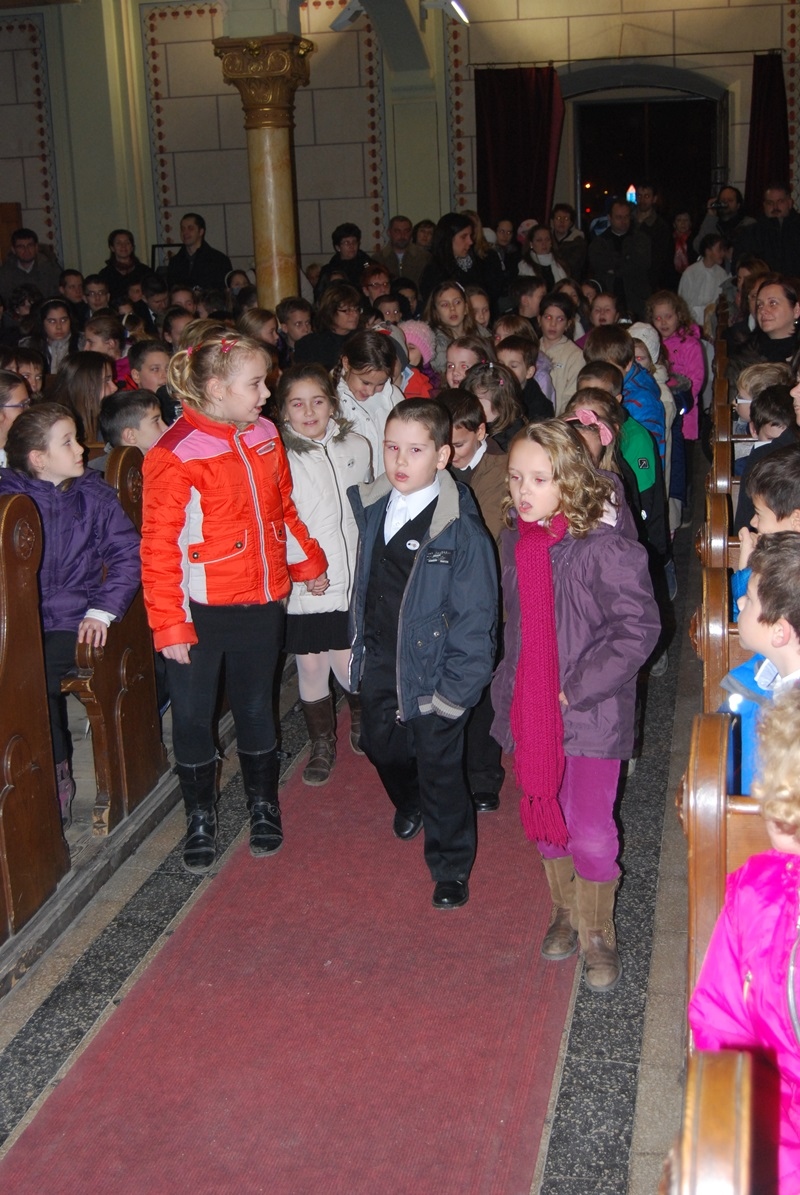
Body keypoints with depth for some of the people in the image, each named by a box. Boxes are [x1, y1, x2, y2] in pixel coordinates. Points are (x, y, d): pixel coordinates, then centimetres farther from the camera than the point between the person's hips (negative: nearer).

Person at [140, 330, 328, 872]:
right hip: (202, 610, -5)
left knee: (257, 705, 18)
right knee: (192, 714, 8)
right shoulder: (176, 456, -17)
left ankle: (263, 804, 36)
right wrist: (170, 625, -16)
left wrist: (309, 562, 16)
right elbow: (159, 548, -16)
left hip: (262, 601, 5)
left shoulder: (264, 435, 2)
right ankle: (201, 816, 27)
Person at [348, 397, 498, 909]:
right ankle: (410, 805, 57)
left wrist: (453, 690, -18)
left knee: (439, 768, 5)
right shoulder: (371, 506, -3)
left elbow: (475, 617, -17)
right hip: (379, 660, 6)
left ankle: (451, 868, 28)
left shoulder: (461, 530, -21)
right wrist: (361, 647, 14)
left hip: (432, 667, -6)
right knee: (382, 746, 24)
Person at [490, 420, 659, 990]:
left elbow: (639, 629, -20)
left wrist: (579, 689, -20)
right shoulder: (517, 537, 1)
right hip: (531, 707, 6)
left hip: (590, 713, -6)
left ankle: (598, 933, 26)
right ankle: (566, 910, 43)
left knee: (590, 835, 1)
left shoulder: (605, 546, -20)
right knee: (544, 818, 19)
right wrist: (512, 683, 10)